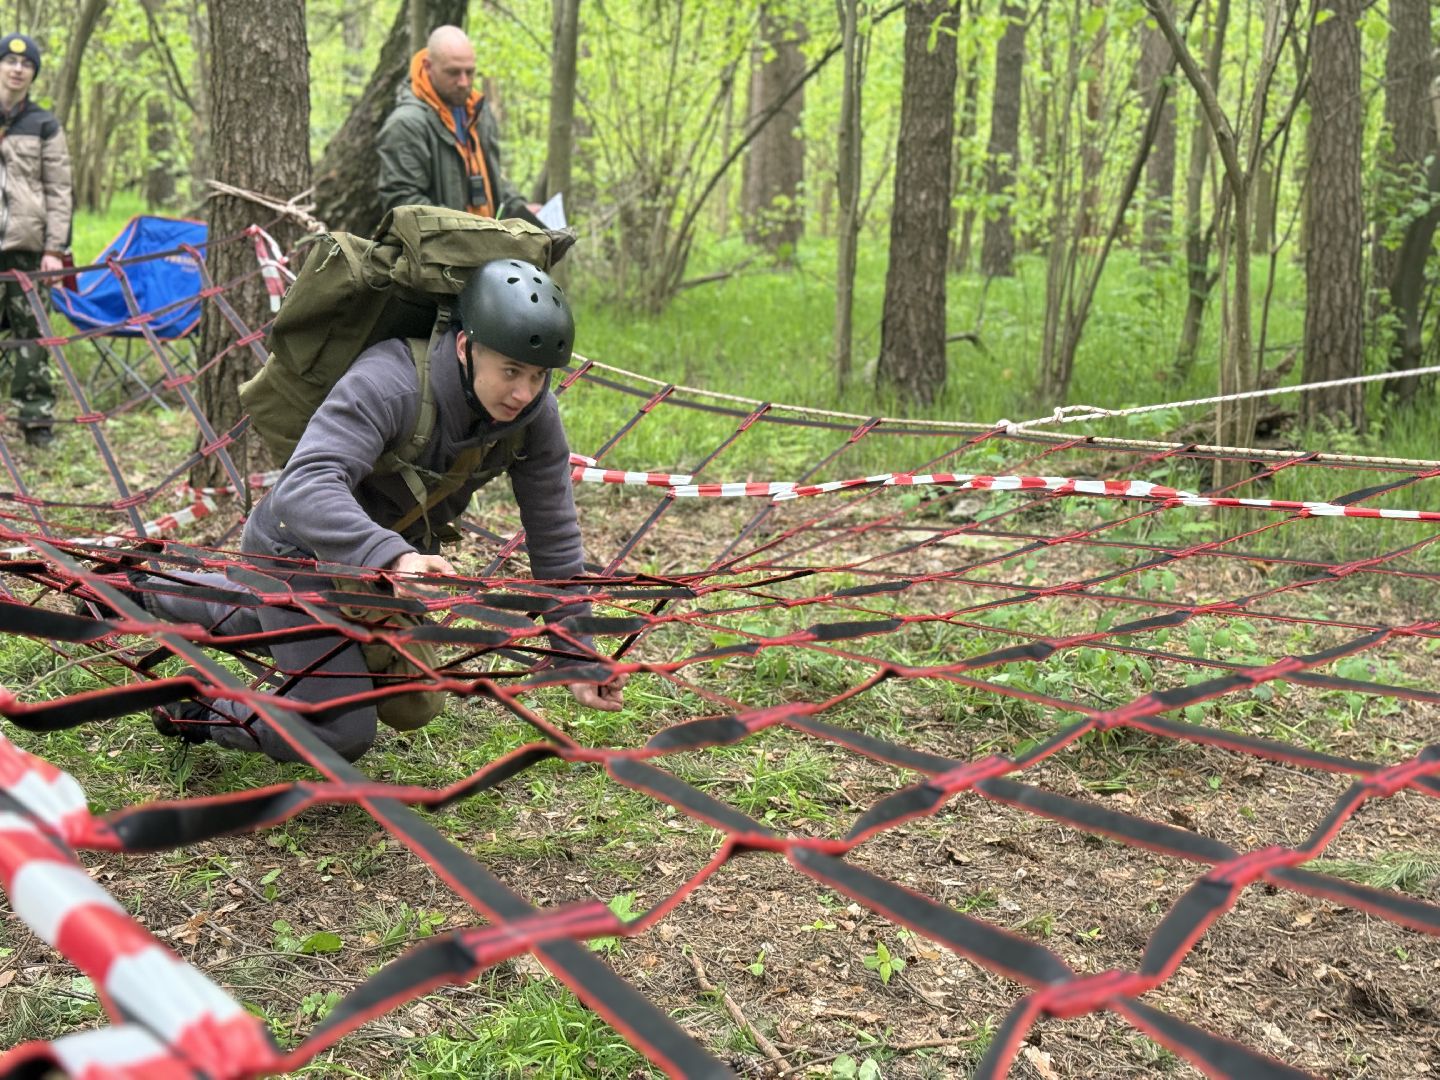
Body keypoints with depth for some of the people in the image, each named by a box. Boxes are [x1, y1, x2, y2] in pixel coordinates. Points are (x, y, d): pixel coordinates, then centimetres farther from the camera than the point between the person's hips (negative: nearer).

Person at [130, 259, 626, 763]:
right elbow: (306, 487, -48)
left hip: (394, 547, 7)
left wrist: (579, 655, -10)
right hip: (298, 547, -7)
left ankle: (148, 590, 47)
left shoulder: (535, 414, -19)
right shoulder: (388, 382, -37)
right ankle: (199, 711, 16)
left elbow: (554, 536, -10)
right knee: (342, 735, -11)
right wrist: (390, 556, -64)